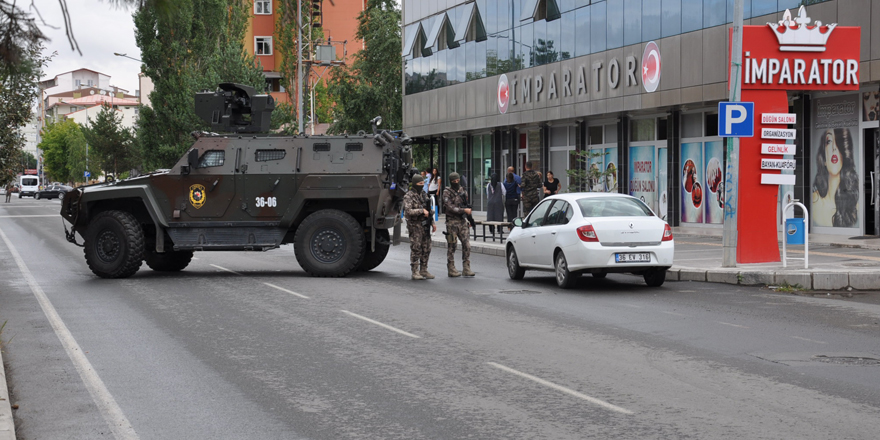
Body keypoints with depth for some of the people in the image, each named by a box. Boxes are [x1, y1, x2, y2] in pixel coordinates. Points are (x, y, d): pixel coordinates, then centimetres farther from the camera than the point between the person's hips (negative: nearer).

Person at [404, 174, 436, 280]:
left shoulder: (423, 194, 13)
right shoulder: (408, 196, -11)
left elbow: (428, 209, 21)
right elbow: (408, 211, -23)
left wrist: (432, 222, 17)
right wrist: (422, 211, -22)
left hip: (425, 226, 7)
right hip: (415, 226, -7)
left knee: (426, 249, 8)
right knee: (416, 249, -5)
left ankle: (423, 270, 16)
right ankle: (415, 272, 0)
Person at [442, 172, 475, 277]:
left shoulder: (463, 190, 11)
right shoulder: (447, 192, -7)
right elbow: (450, 207, -17)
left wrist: (469, 219, 16)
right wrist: (464, 210, -19)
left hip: (463, 221, 5)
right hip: (452, 222, -5)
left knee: (467, 245, -1)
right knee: (452, 246, 0)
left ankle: (466, 269, 4)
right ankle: (451, 269, 7)